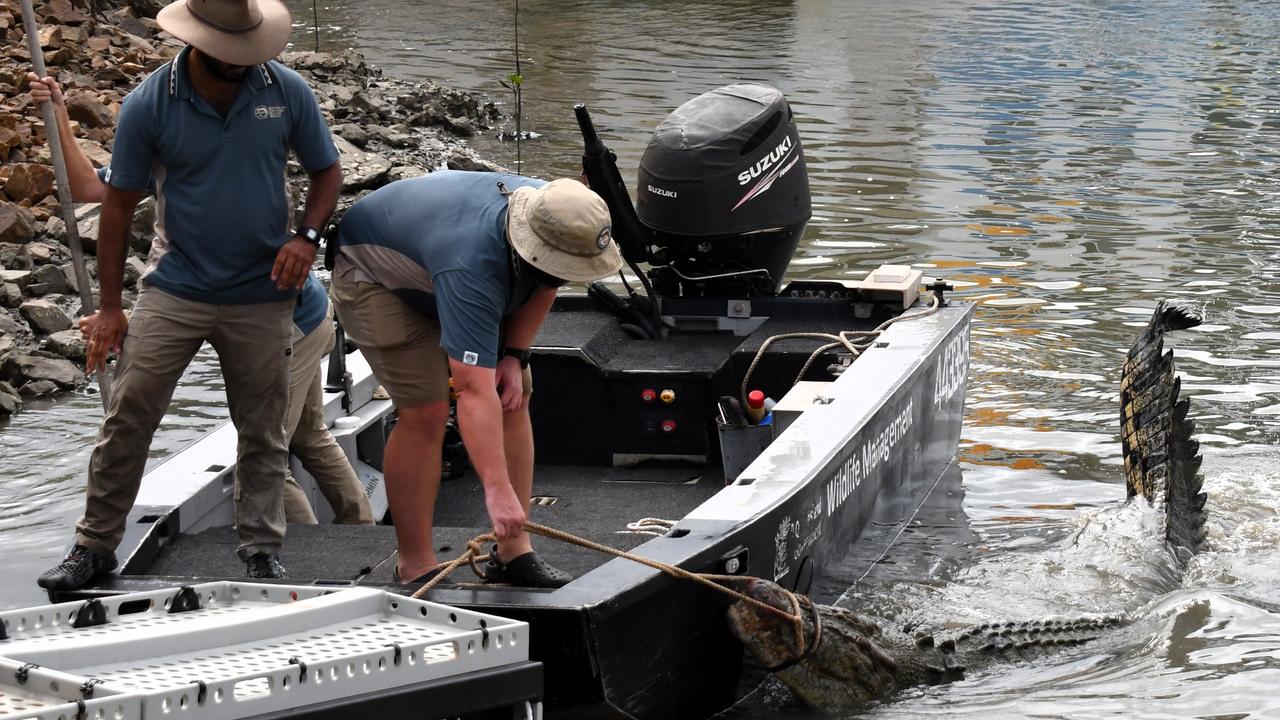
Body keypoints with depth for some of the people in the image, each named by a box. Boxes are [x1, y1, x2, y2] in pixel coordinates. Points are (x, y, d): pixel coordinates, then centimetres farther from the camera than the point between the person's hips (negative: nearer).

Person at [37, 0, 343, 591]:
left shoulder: (287, 92, -6)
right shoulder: (149, 104, -10)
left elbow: (326, 171, 8)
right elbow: (118, 203, -2)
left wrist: (307, 236, -11)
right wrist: (109, 308, -2)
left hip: (261, 295, 1)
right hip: (175, 290, -1)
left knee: (263, 432, 8)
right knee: (127, 420, -3)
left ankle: (261, 551, 20)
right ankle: (95, 546, 9)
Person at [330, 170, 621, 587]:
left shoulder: (554, 219, -22)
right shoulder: (472, 268, -44)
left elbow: (543, 287, 3)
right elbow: (475, 392, -47)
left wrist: (515, 356, -10)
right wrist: (497, 490, -50)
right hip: (375, 272, -8)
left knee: (514, 397, -2)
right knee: (425, 411, -20)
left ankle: (514, 553, 3)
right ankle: (415, 567, -9)